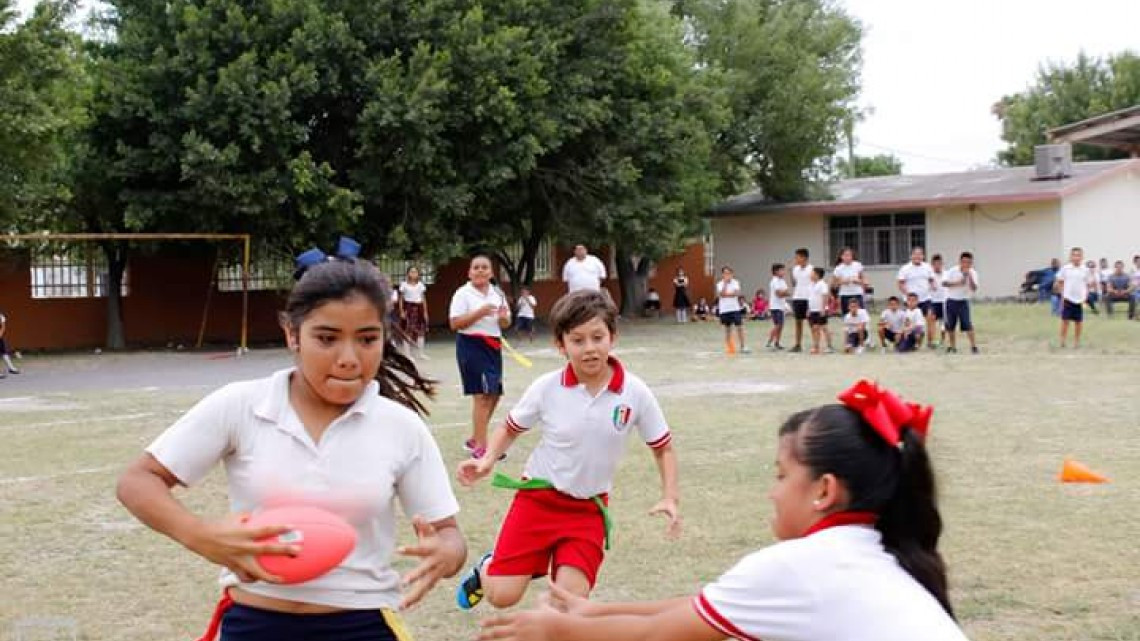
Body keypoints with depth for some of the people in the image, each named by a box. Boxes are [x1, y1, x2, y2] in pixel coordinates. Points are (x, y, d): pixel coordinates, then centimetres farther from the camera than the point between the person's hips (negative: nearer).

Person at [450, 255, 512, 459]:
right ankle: (480, 446, -6)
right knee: (482, 395, -11)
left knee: (494, 395, 10)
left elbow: (505, 324, 16)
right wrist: (479, 313, -23)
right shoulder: (463, 294, -6)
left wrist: (503, 317, -8)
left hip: (493, 347, 7)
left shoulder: (497, 293, 12)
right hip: (471, 346, -7)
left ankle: (475, 439, 27)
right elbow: (455, 323, -13)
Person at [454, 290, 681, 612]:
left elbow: (663, 447, 3)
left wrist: (670, 497, -9)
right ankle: (485, 569, 32)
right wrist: (488, 460, -12)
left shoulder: (635, 393, -12)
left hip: (589, 507, 1)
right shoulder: (546, 388, -13)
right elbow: (511, 428, 6)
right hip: (538, 497, -1)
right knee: (502, 596, -4)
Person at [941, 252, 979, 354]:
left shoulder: (972, 273, -7)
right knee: (950, 325, 7)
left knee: (967, 324, -13)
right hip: (951, 301, 1)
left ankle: (973, 346, -9)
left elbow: (974, 289, -16)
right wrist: (957, 283, -27)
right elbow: (944, 282, -19)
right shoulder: (952, 271, -9)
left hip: (963, 301, -1)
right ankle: (953, 346, 22)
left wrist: (969, 276, -26)